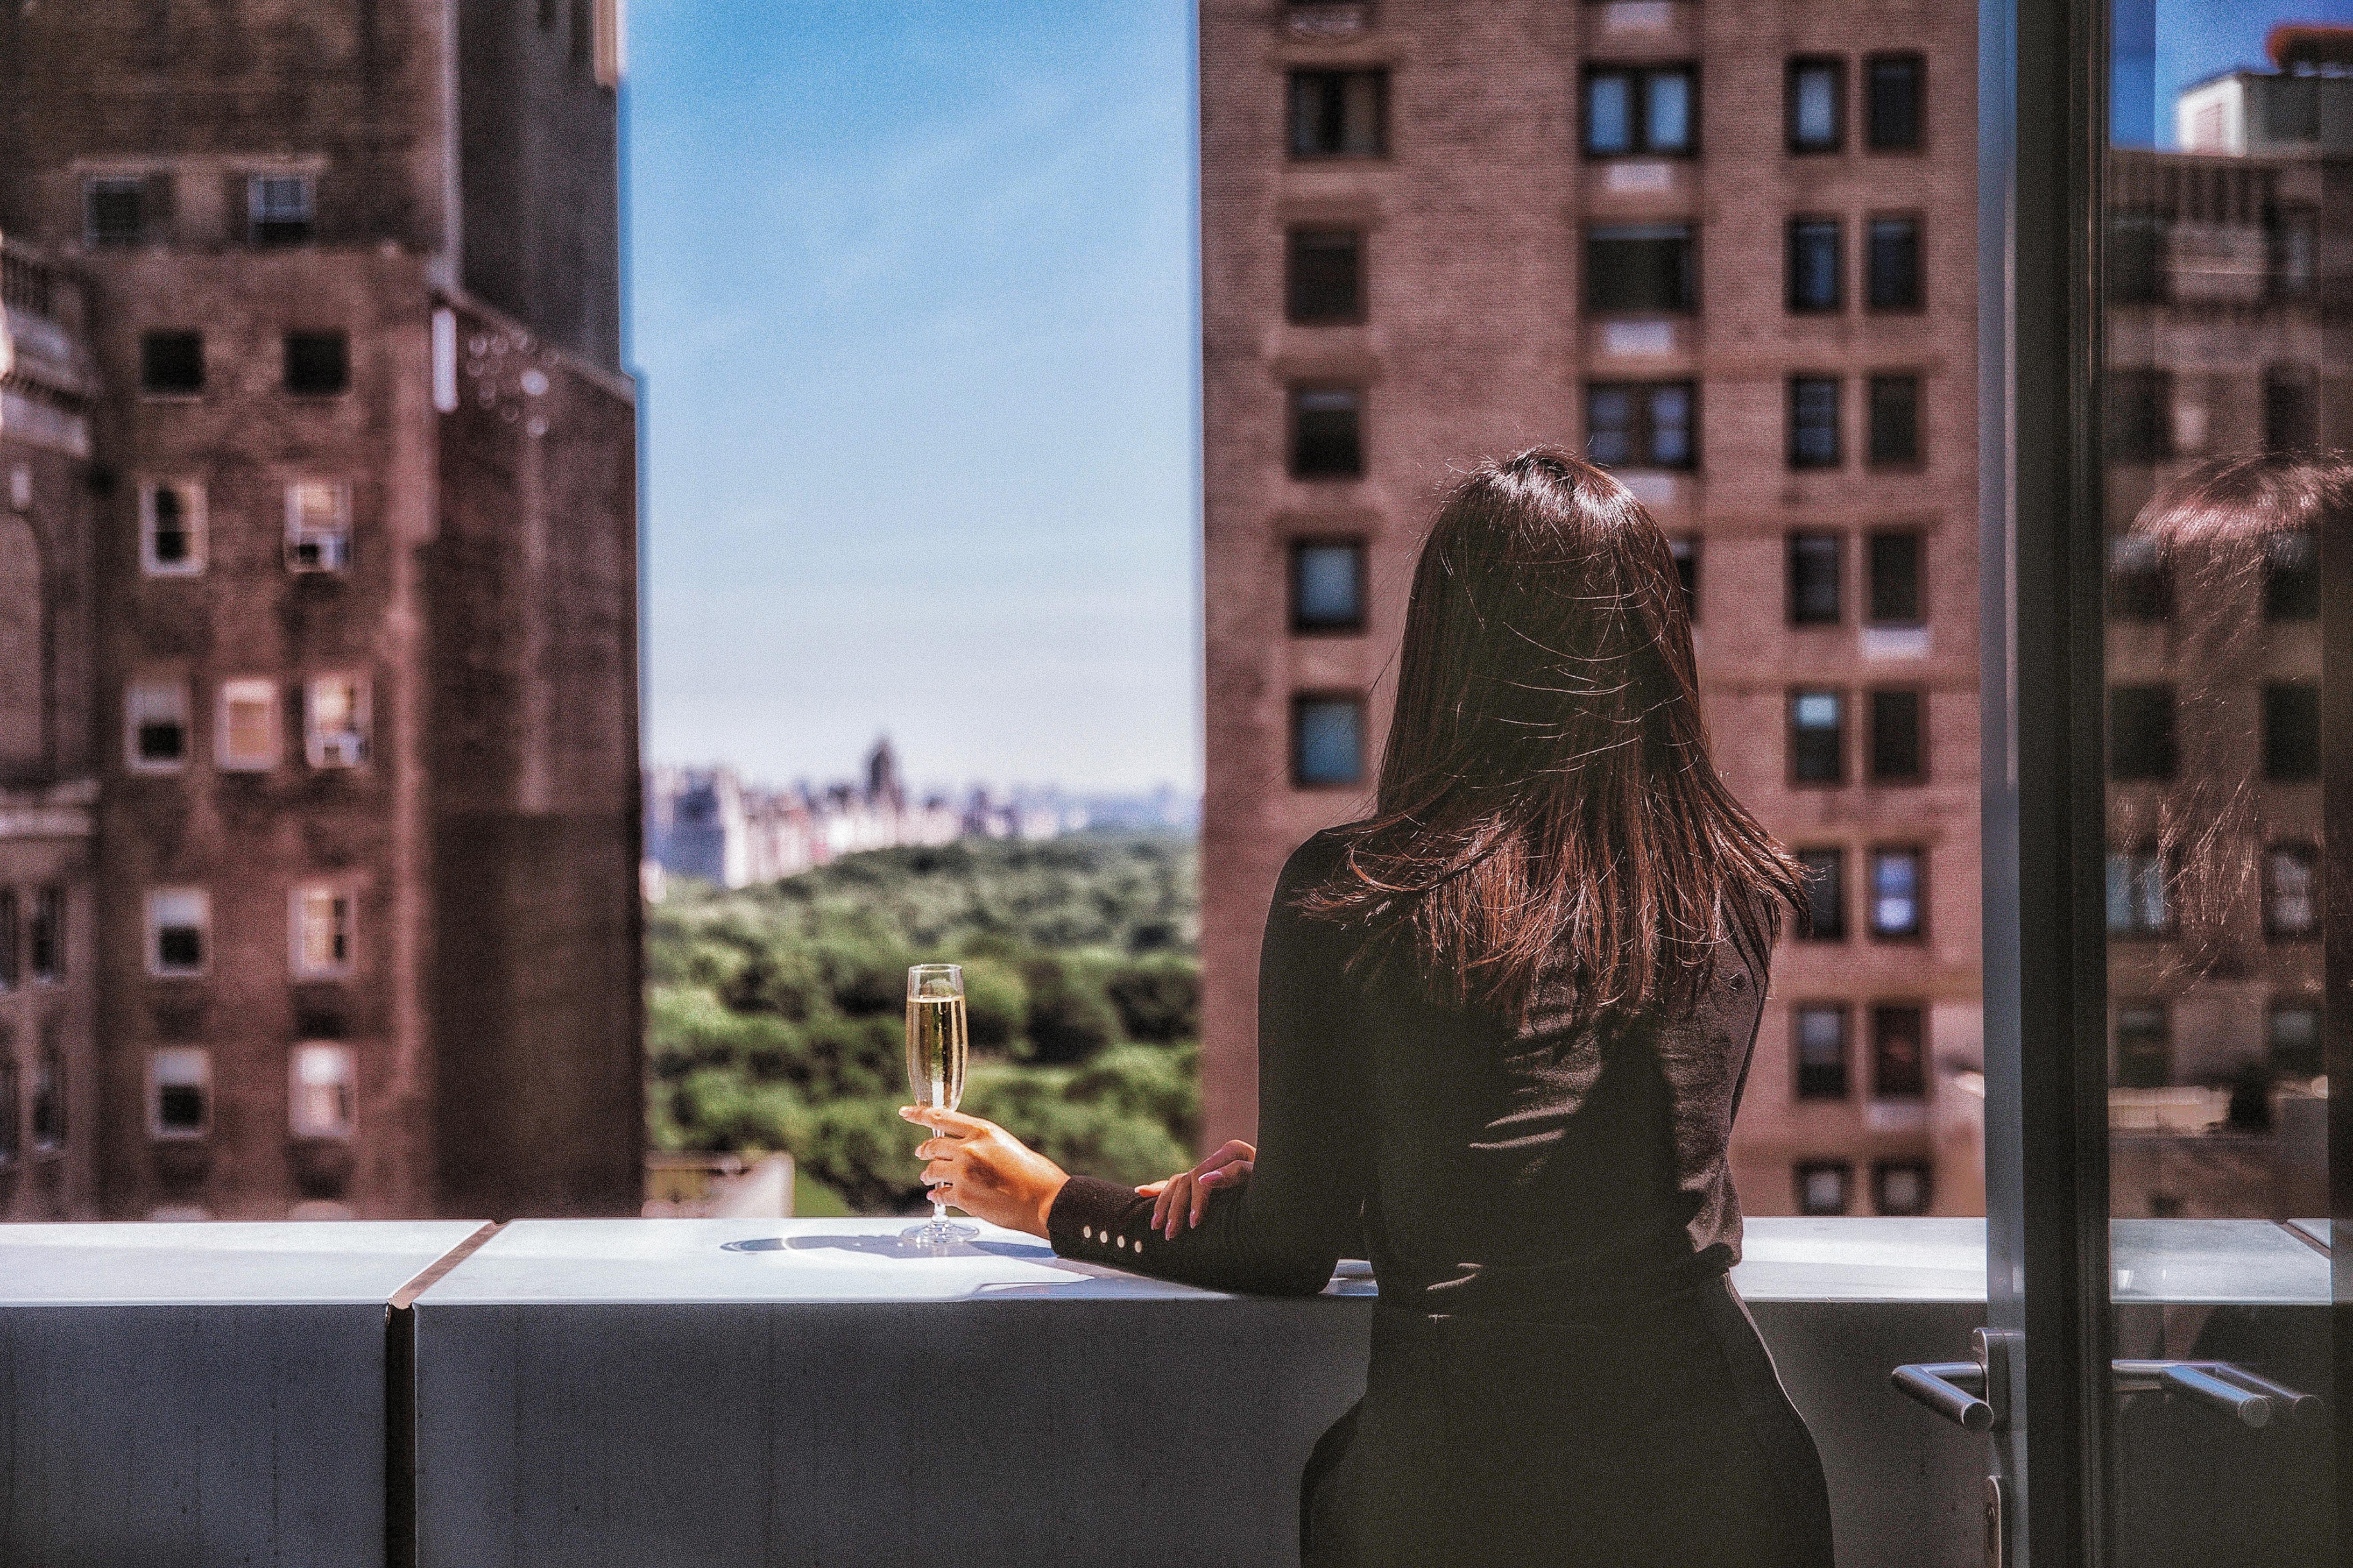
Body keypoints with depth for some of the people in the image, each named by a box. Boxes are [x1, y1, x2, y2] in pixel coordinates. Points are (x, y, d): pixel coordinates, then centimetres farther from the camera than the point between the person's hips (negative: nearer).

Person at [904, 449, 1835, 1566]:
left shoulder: (1350, 897, -9)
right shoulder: (1738, 891, 2)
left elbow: (1290, 1252, 0)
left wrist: (1051, 1205, 17)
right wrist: (1276, 1181, 20)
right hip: (1716, 1468, 3)